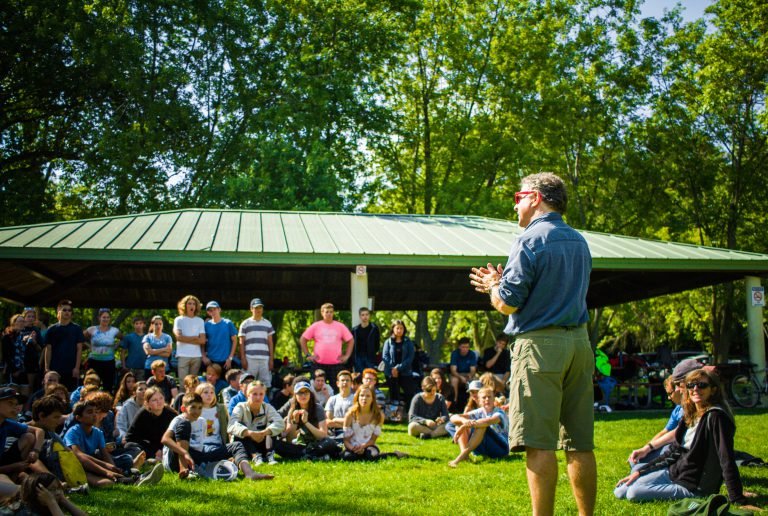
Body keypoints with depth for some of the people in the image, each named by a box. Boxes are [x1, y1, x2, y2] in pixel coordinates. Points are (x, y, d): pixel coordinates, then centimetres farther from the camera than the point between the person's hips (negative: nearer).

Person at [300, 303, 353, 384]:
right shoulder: (315, 326, 4)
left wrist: (347, 356, 4)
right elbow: (302, 340, 8)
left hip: (336, 364, 1)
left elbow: (350, 341, 13)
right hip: (319, 364, -1)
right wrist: (307, 355, 1)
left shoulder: (340, 326, 7)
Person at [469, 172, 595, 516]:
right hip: (579, 343, 8)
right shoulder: (579, 242, 16)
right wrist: (501, 283, 27)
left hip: (540, 345, -8)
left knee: (539, 443, -6)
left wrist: (493, 286, 10)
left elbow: (508, 304, -12)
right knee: (580, 443, 11)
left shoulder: (530, 240, -8)